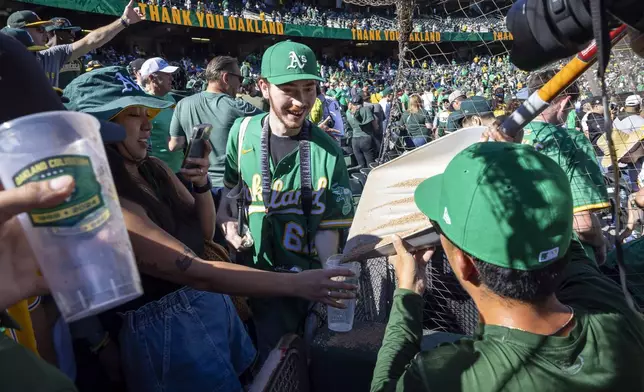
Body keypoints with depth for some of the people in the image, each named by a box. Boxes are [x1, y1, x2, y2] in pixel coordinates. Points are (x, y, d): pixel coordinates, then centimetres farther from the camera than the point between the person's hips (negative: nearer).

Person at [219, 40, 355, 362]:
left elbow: (328, 226, -13)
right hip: (249, 272, 4)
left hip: (302, 279, -4)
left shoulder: (327, 152, -15)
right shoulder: (243, 131, -4)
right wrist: (226, 221, -4)